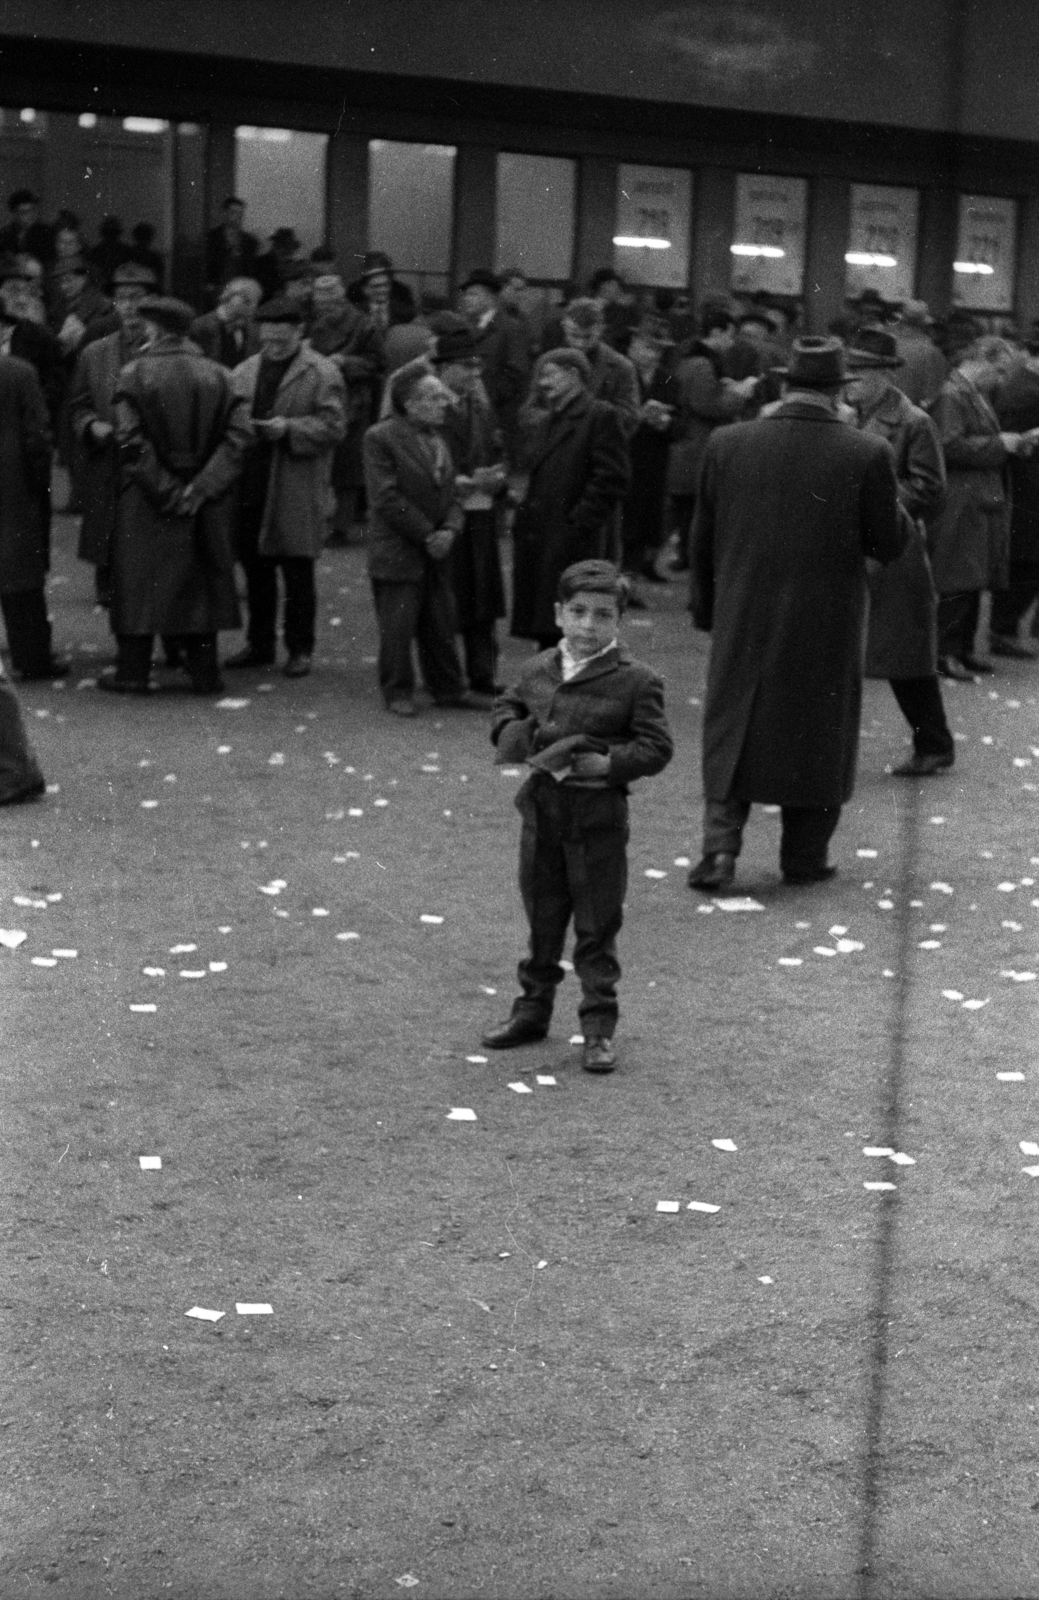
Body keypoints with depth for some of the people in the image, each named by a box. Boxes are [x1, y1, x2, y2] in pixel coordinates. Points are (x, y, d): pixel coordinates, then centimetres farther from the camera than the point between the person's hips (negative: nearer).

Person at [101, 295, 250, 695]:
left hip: (145, 498, -3)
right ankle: (204, 672, 13)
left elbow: (131, 441, -16)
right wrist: (201, 488, -11)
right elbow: (237, 435, -7)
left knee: (139, 582, 6)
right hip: (203, 505, 3)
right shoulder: (215, 375, 2)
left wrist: (163, 491, -12)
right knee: (201, 581, 11)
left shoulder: (134, 374, -8)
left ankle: (133, 672, 8)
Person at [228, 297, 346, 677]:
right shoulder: (244, 372, 14)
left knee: (297, 571, 1)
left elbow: (332, 426, -9)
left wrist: (289, 429, -19)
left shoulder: (323, 374, -3)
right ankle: (260, 644, 23)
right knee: (255, 568, 11)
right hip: (250, 486, 5)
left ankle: (300, 649, 10)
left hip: (297, 490, -5)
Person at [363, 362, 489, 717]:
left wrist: (449, 530, -6)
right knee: (398, 625, 0)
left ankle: (448, 688, 22)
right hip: (397, 551, -6)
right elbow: (387, 498, -16)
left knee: (441, 624, 11)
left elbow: (450, 493, 14)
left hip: (435, 550, 7)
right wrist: (426, 534, -15)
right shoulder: (381, 438, -11)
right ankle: (397, 692, 13)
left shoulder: (437, 438, 12)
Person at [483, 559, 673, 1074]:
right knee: (541, 919, 17)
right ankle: (532, 1008, 32)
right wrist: (513, 734, 1)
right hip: (541, 808, 5)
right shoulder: (537, 671, 5)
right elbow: (508, 708, 23)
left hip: (598, 816, -5)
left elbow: (656, 747, -9)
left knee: (597, 928, 3)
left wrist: (606, 764, -21)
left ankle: (599, 1028, 11)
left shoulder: (636, 680, -9)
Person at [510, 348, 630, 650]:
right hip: (535, 542, 8)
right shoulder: (540, 421, 20)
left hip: (573, 545, -7)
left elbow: (613, 478, -12)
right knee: (546, 635, 9)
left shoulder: (600, 416, -5)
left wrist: (579, 522, -15)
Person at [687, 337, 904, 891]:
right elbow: (890, 544, -7)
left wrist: (703, 606, 16)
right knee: (818, 735, 14)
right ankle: (805, 857, 21)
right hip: (826, 625, -1)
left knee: (732, 729, 14)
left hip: (742, 623, 2)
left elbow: (702, 539, 3)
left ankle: (720, 845, 2)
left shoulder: (726, 445, -5)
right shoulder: (866, 455, -13)